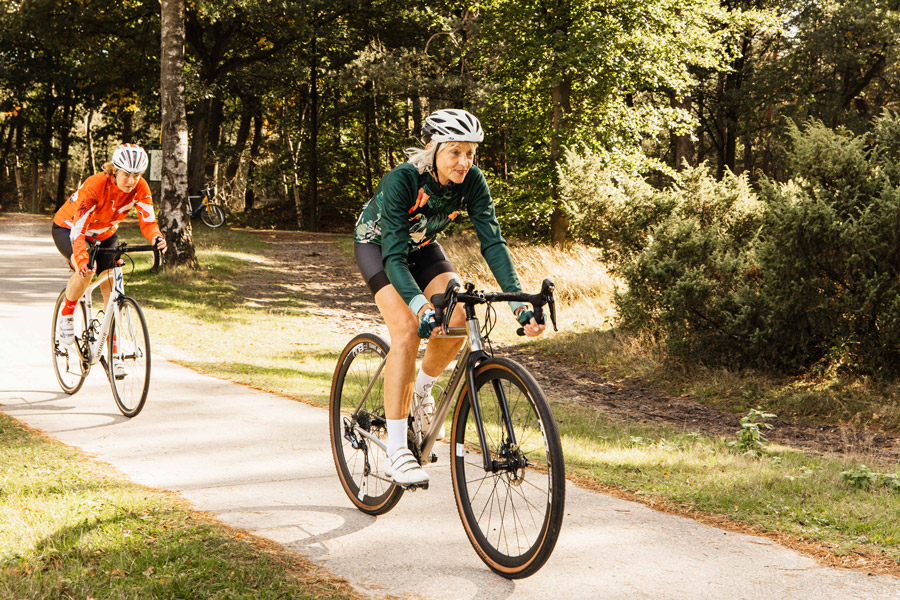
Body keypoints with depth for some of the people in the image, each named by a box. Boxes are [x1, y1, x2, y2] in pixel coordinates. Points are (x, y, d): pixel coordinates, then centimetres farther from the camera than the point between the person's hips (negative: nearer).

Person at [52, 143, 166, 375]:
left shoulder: (140, 188, -23)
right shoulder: (94, 186, -36)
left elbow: (148, 221, -26)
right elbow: (78, 229, -42)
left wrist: (157, 239, -49)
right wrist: (81, 258, -59)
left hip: (105, 234, 4)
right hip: (68, 228, -4)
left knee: (112, 290, -9)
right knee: (86, 270, -34)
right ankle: (66, 317, -7)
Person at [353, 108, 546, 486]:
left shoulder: (472, 182, -23)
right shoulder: (402, 180, -35)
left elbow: (492, 241, -25)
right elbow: (394, 255, -39)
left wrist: (518, 302, -37)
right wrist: (420, 305, -55)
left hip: (421, 246, 5)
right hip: (377, 244, -5)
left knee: (458, 318, -20)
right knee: (408, 330, -25)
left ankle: (422, 390, 11)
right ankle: (396, 453, -22)